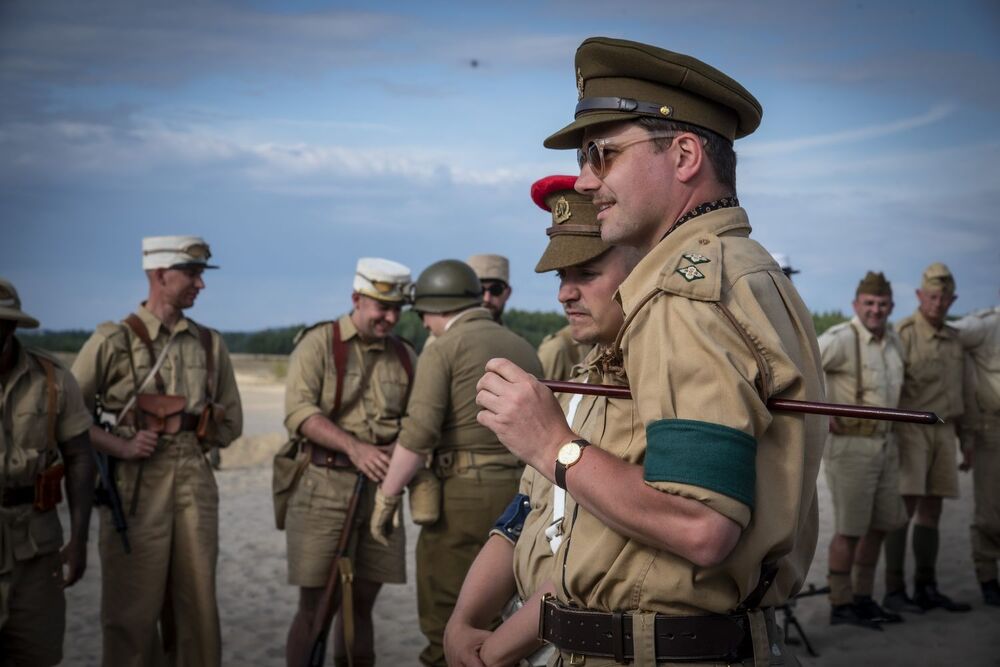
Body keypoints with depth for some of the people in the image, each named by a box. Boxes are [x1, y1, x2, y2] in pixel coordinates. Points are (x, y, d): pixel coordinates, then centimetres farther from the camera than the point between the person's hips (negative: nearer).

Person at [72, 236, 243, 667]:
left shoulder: (209, 344, 11)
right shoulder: (113, 341, -2)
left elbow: (230, 424, 16)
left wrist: (178, 436, 3)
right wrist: (121, 446, -14)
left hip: (195, 484, 4)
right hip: (136, 488, -4)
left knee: (198, 606, 8)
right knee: (133, 609, 2)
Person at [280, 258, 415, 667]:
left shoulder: (405, 356, 11)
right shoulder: (318, 343, -3)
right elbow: (299, 411, -14)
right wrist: (354, 447, -25)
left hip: (380, 491, 4)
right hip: (323, 489, -4)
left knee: (361, 604, 11)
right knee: (314, 608, -1)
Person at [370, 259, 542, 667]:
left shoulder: (443, 349, -5)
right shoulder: (524, 349, 15)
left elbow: (418, 434, -15)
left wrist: (386, 498, -9)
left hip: (463, 496, -6)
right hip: (518, 494, 7)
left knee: (445, 625, 3)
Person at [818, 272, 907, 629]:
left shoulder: (894, 342, 11)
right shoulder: (841, 339, -15)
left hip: (885, 442, 8)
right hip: (850, 443, -8)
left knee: (879, 525, 13)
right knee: (850, 529, -4)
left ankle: (863, 599, 25)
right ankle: (840, 605, 6)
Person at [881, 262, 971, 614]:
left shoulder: (953, 338, 12)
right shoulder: (904, 334, -11)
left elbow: (955, 390, 19)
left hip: (943, 431, 7)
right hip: (910, 428, -7)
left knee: (932, 509, 7)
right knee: (905, 507, -11)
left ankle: (926, 588, 12)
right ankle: (894, 590, -8)